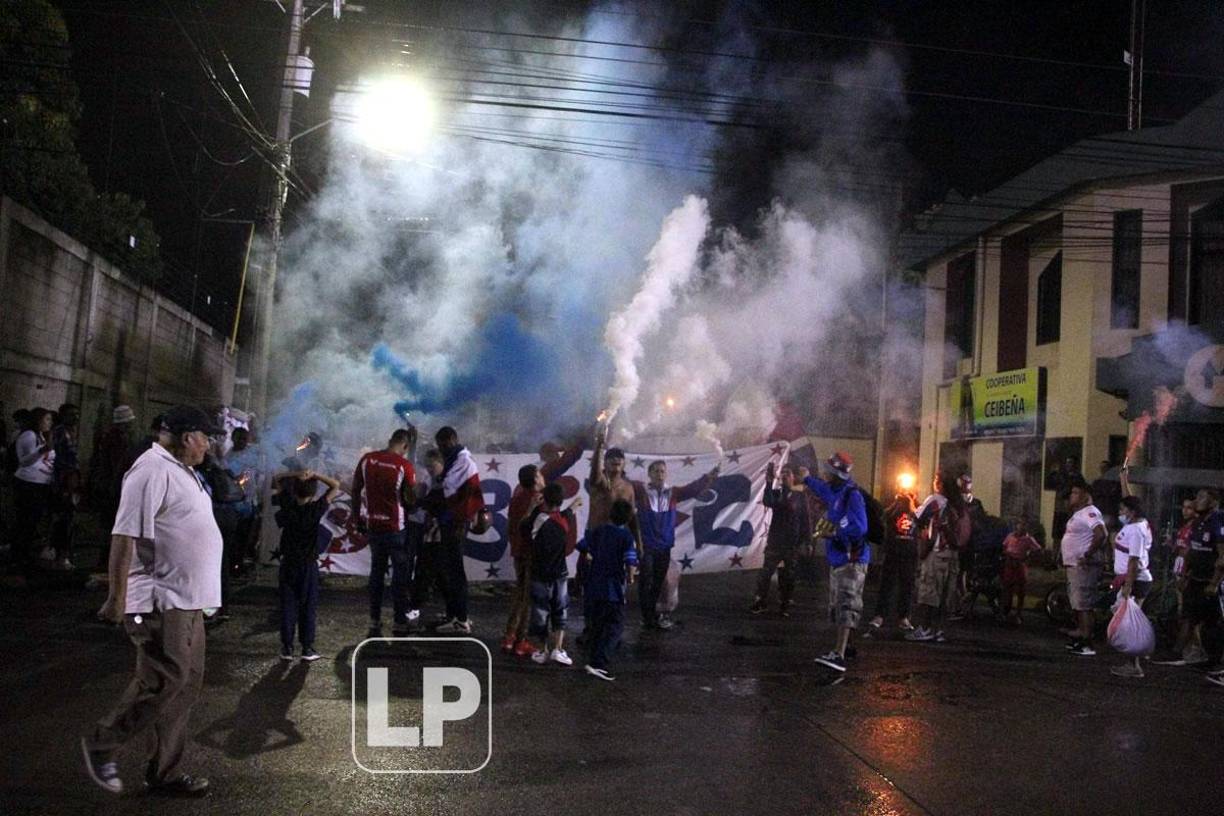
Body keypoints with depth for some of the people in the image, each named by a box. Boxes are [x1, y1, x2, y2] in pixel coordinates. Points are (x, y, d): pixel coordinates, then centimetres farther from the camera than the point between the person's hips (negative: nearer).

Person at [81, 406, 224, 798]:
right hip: (160, 600, -10)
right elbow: (125, 534, -21)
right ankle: (100, 744, 12)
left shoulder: (182, 471, 17)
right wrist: (117, 597, -23)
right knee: (165, 680, -9)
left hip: (186, 600, 10)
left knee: (186, 682, 10)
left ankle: (165, 773, 19)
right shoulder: (153, 469, -16)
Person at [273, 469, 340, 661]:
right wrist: (315, 475, -13)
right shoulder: (316, 509, -11)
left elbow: (277, 480, 6)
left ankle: (287, 647, 9)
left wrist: (296, 475, -7)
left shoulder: (287, 508, -5)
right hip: (309, 565, -2)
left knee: (287, 606, 7)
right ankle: (307, 648, 7)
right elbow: (335, 486, -7)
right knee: (308, 607, 6)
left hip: (288, 564, 2)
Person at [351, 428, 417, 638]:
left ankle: (374, 624, 17)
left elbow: (355, 490, 5)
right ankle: (399, 625, 7)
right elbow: (410, 499, -13)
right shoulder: (404, 465, -14)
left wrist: (357, 518, 14)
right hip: (396, 527, -4)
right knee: (400, 574, 5)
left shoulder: (367, 459, 0)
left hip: (373, 525, 5)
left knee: (376, 572, 15)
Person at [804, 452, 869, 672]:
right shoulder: (835, 493, 13)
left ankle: (839, 656, -26)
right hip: (837, 560, 10)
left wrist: (834, 532, -20)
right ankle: (842, 647, 26)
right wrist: (807, 479, 54)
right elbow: (823, 489, 38)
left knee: (847, 607, -17)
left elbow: (859, 527, -26)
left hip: (852, 561, -10)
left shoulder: (852, 495, -16)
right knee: (837, 608, 16)